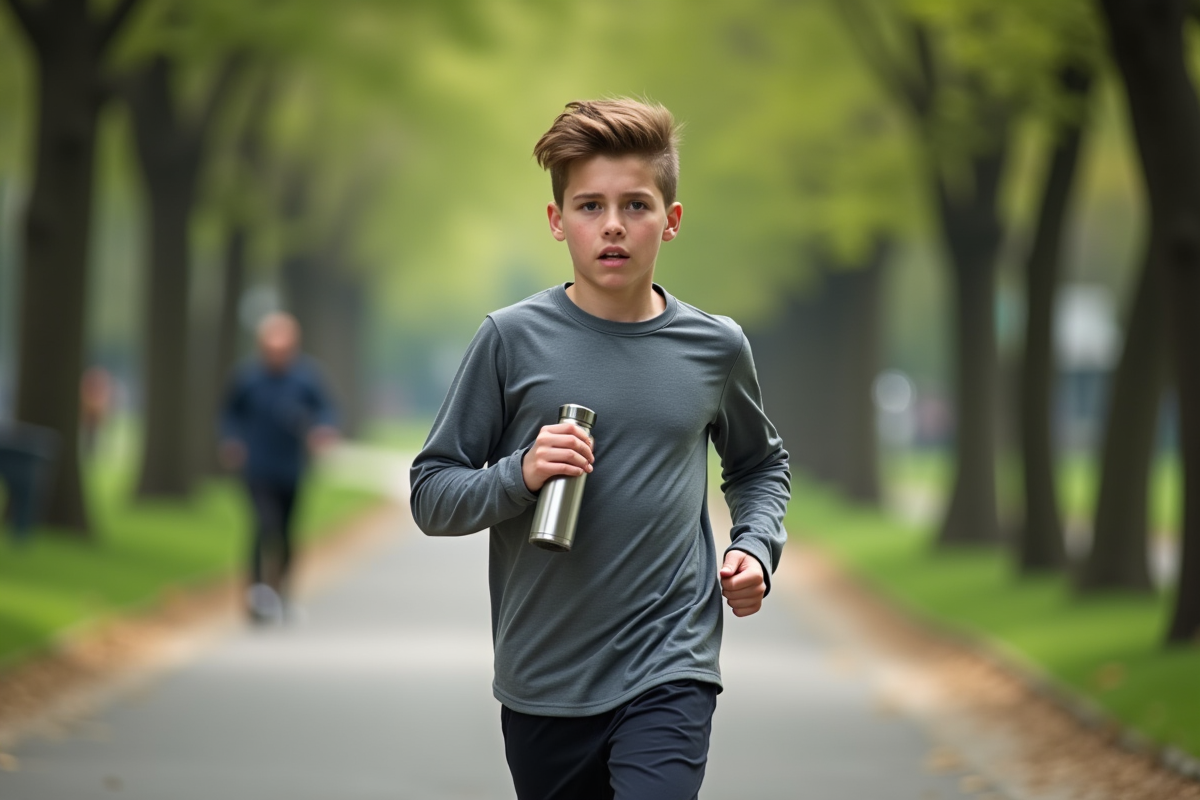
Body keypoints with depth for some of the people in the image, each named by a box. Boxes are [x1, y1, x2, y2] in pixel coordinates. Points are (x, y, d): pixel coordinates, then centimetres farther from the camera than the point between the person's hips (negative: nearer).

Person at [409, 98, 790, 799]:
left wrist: (755, 545, 4)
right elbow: (430, 496, 0)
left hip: (669, 670, 0)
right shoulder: (514, 339, -3)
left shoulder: (715, 348, 3)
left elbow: (761, 465, 23)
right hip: (543, 682, 1)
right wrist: (518, 476, -18)